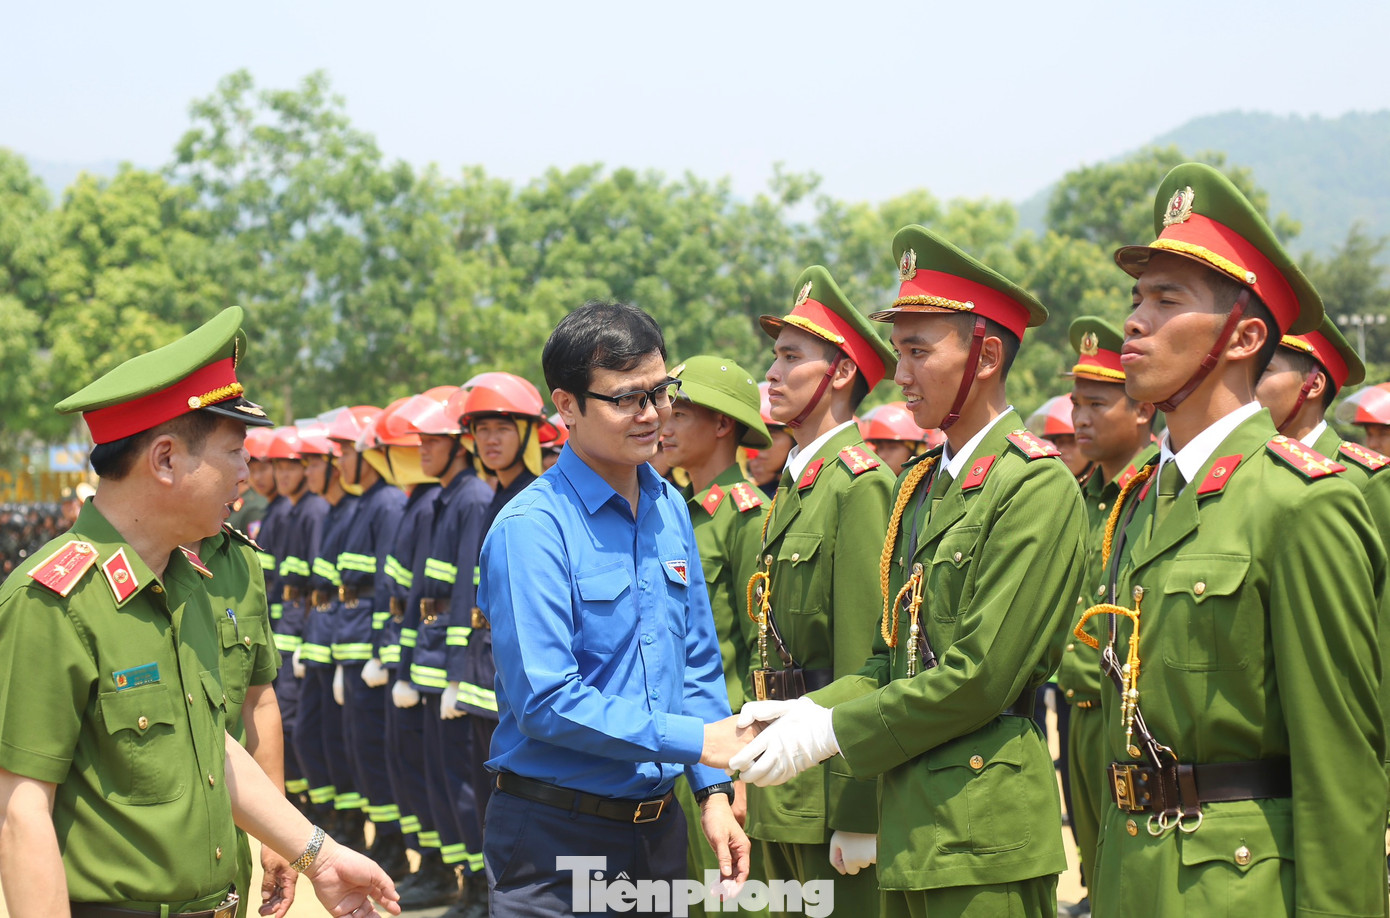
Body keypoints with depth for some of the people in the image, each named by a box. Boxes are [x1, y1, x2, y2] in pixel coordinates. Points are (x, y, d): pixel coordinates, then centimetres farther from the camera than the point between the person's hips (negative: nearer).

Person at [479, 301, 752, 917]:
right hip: (555, 839, -7)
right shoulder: (532, 529, -15)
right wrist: (696, 740, -19)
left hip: (658, 829, 7)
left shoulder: (670, 510, 9)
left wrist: (713, 792, 3)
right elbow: (546, 700, -20)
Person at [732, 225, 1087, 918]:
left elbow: (982, 675, -17)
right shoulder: (919, 485, 15)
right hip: (910, 821, 8)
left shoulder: (1035, 484, -11)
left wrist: (834, 731, -12)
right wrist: (810, 710, 0)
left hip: (983, 832, -8)